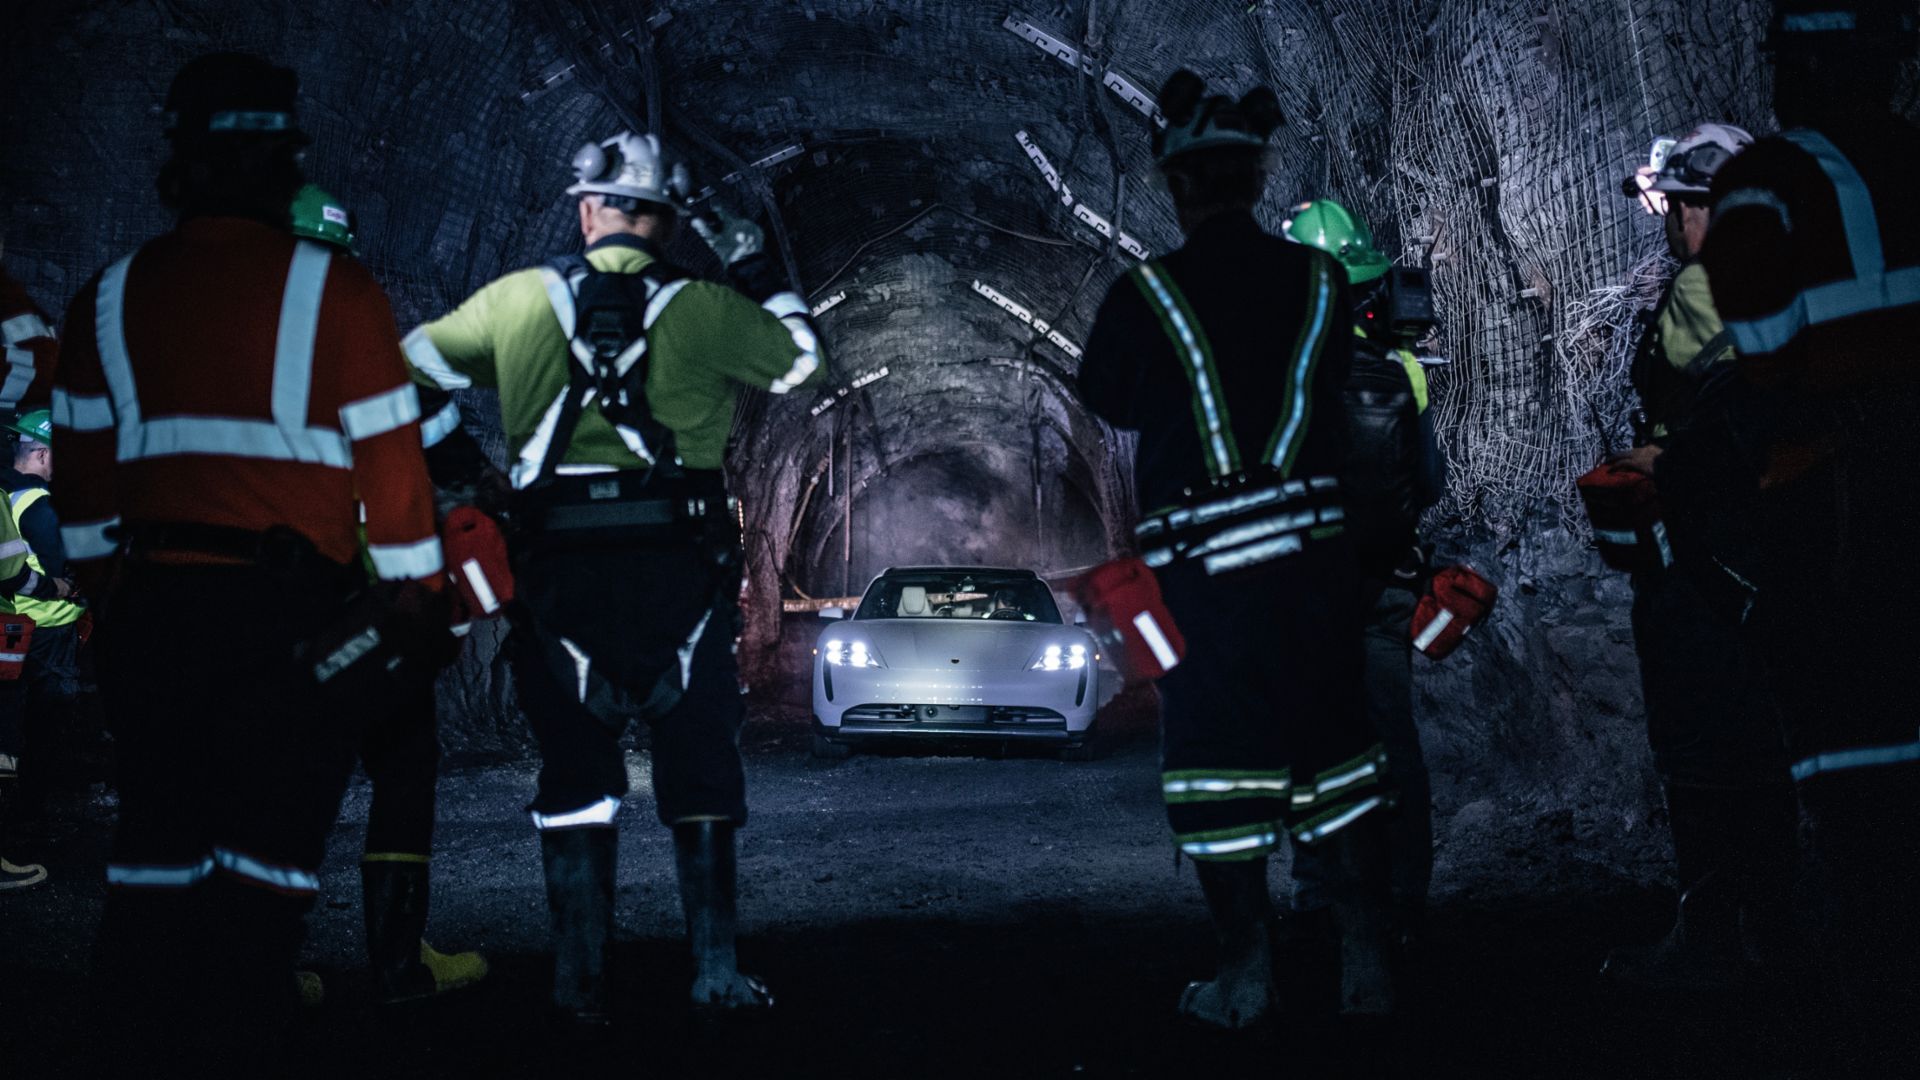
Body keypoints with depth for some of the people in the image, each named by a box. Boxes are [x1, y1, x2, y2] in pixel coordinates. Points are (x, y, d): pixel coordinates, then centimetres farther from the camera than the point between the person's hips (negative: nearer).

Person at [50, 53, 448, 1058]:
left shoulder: (110, 296, 8)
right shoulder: (331, 289, -5)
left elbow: (83, 472, 12)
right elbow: (389, 458, -5)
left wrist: (108, 594, 23)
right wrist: (420, 601, 3)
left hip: (154, 608, 4)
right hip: (292, 612, -4)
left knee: (155, 859, 13)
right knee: (262, 860, 1)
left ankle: (139, 1040, 19)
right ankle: (230, 1045, 0)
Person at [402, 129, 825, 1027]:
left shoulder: (517, 300, 3)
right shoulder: (704, 307, -1)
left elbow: (416, 360, 13)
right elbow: (802, 362, 14)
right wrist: (757, 272, 25)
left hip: (560, 570, 1)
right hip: (679, 568, -1)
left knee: (574, 768, 10)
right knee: (700, 767, 11)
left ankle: (579, 984, 8)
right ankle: (716, 975, 11)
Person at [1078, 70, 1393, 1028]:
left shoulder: (1145, 295, -7)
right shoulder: (1320, 280, 2)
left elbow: (1107, 401, 9)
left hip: (1204, 566, -3)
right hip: (1315, 545, 3)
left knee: (1217, 766, 6)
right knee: (1335, 750, 12)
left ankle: (1246, 979, 8)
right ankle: (1367, 965, 14)